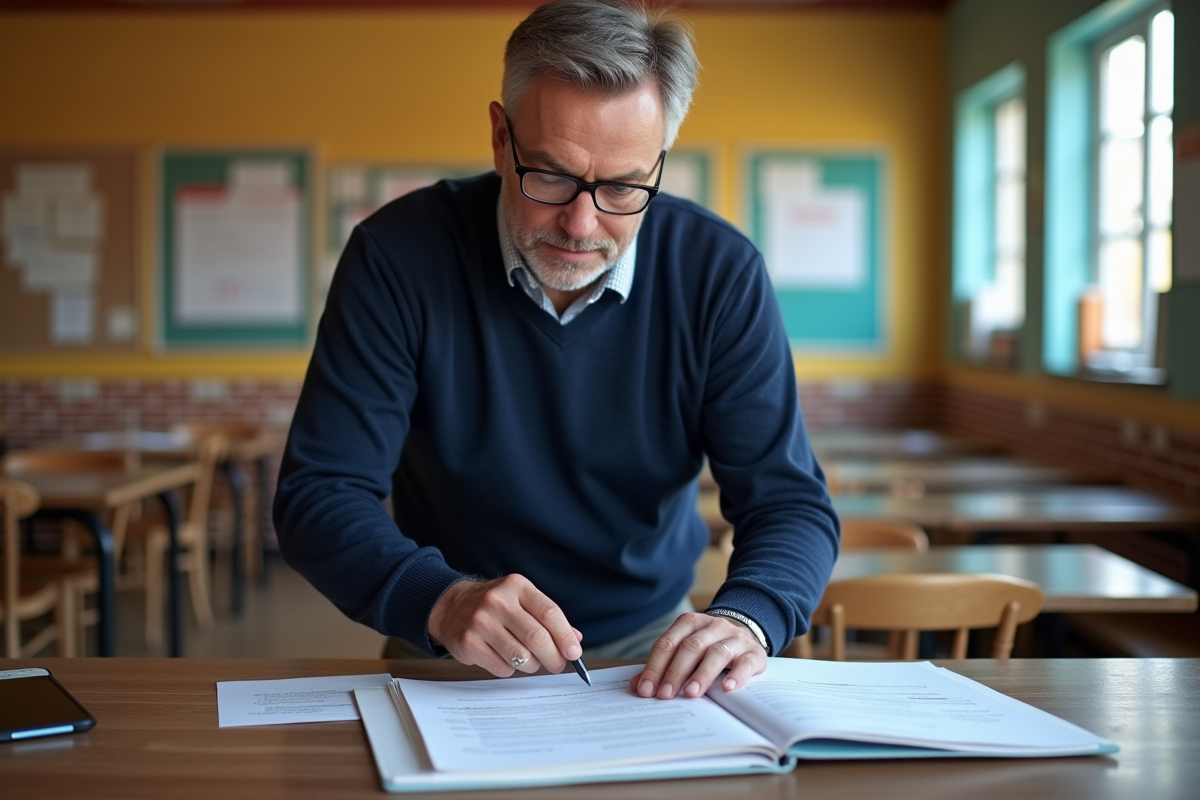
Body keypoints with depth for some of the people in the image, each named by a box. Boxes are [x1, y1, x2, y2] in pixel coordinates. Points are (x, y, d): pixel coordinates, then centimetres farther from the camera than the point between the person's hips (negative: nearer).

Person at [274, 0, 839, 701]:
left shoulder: (720, 274, -9)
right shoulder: (397, 256, -13)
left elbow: (790, 501, -8)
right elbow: (319, 494, -14)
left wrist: (747, 619, -31)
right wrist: (441, 601, -34)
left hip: (651, 648, 1)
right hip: (453, 660, -1)